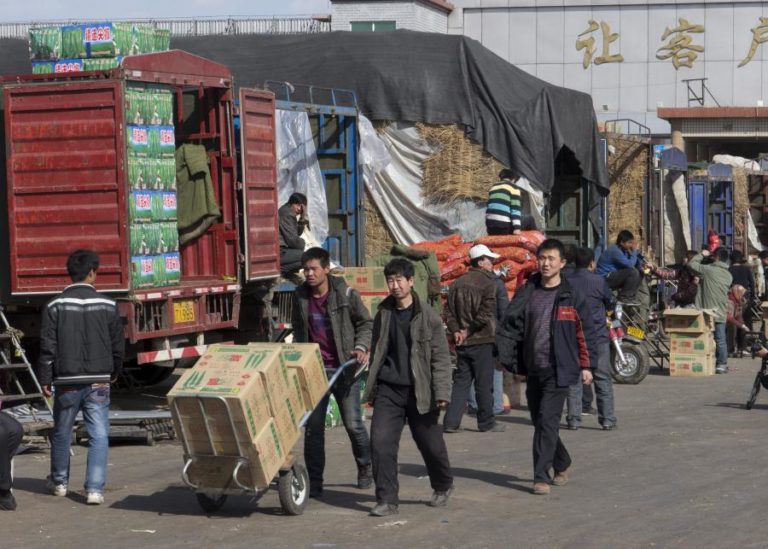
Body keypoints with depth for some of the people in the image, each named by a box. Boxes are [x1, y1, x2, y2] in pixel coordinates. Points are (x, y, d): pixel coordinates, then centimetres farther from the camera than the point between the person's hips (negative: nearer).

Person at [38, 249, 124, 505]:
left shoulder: (56, 306, -5)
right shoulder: (107, 306, -2)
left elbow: (48, 346, -5)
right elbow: (118, 344, 6)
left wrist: (45, 379, 2)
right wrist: (114, 372, 22)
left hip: (67, 382, 0)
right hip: (98, 382, 0)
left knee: (62, 433, 16)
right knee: (98, 436, 2)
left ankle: (59, 482, 31)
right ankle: (95, 488, -6)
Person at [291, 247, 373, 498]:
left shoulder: (345, 294, -6)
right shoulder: (300, 296, 5)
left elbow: (366, 323, 4)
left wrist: (361, 347, -11)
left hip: (343, 367, -3)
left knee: (353, 423, 0)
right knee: (313, 425, -2)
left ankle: (366, 467, 24)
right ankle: (314, 481, 5)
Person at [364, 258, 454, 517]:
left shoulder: (428, 316, -5)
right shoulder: (383, 314, 7)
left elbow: (441, 356, -6)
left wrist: (442, 392, -13)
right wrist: (371, 389, 17)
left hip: (419, 391, -3)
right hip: (388, 389, 3)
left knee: (430, 444, 9)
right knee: (381, 442, -10)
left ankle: (443, 486, 36)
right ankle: (386, 500, -3)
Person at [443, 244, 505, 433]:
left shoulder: (458, 283, 11)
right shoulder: (487, 282, -9)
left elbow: (449, 311, 8)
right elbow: (486, 313, -18)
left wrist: (456, 330, 0)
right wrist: (469, 330, -10)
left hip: (462, 342, 6)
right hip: (481, 340, -6)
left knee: (461, 382, 9)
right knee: (484, 383, 3)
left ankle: (451, 422, 3)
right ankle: (486, 422, 11)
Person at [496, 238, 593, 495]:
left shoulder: (571, 297, -1)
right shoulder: (526, 293, 7)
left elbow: (583, 332, 3)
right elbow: (510, 325, 8)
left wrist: (584, 366, 2)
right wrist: (505, 356, -4)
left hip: (559, 370, -4)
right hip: (533, 369, 4)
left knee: (547, 421, -11)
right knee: (539, 421, 12)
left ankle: (541, 477, -8)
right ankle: (562, 464, 32)